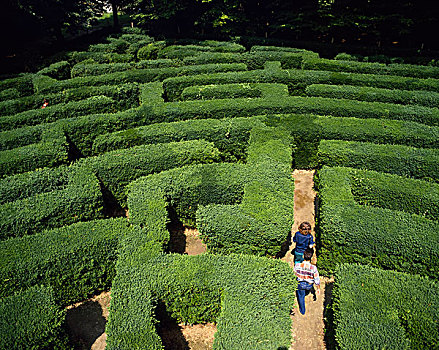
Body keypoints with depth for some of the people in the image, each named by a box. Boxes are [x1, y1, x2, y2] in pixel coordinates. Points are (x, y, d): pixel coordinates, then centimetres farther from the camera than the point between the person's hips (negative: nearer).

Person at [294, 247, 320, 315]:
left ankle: (302, 311, 43)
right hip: (309, 285, 0)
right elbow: (317, 280, -18)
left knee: (301, 296, 26)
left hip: (300, 284, 1)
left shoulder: (297, 265, -29)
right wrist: (318, 288, 1)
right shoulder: (313, 268, -31)